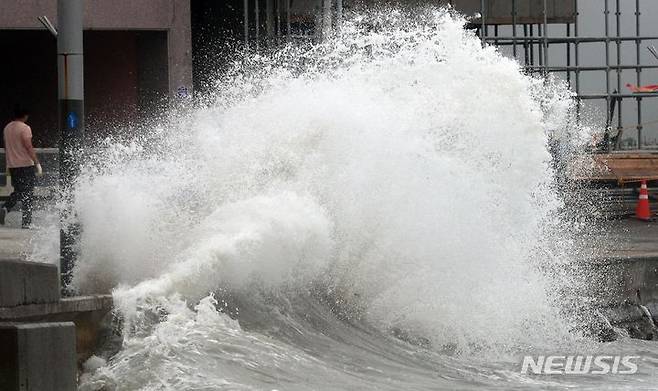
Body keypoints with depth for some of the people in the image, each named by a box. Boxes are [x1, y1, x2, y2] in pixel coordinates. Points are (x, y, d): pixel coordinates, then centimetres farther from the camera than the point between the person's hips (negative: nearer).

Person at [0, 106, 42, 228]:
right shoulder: (25, 128, -12)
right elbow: (29, 147, -17)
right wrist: (37, 163, -15)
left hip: (12, 165, 7)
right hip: (26, 164, -7)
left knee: (18, 191, 18)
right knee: (27, 193, 0)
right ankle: (26, 222, -1)